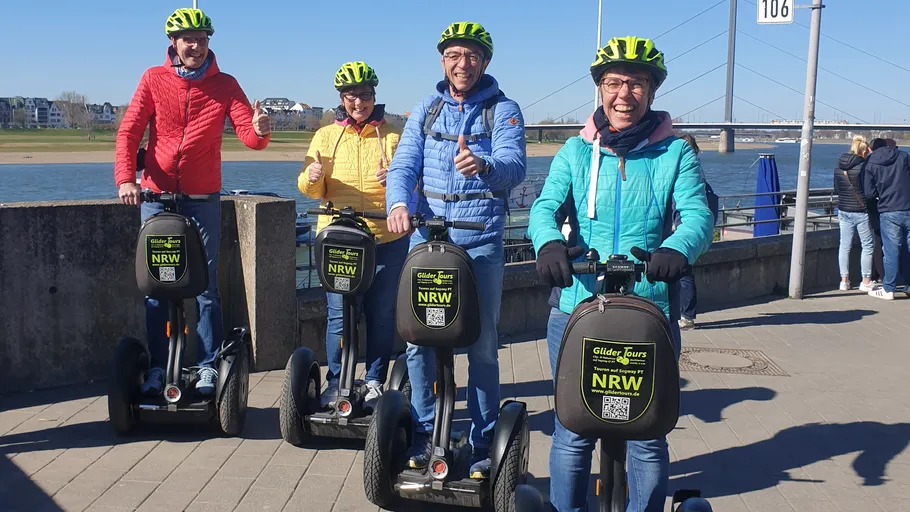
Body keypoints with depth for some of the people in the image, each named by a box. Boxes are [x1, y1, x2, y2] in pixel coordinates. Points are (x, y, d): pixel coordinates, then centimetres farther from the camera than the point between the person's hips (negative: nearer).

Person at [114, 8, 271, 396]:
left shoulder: (225, 85, 1)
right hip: (157, 195, 1)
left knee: (206, 286, -1)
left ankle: (208, 367, 6)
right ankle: (156, 367, 14)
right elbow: (129, 131, -3)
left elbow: (249, 134, -9)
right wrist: (125, 178, -19)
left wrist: (260, 131, -34)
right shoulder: (154, 79, 1)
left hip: (204, 198, -1)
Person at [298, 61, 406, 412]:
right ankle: (335, 382, 15)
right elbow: (311, 189, 3)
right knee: (339, 314, 0)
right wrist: (313, 176, -20)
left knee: (382, 315, 5)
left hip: (387, 240, 0)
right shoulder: (326, 135, 11)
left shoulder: (392, 136, 8)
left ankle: (375, 382, 20)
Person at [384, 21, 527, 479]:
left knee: (482, 346, 3)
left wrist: (483, 165, -39)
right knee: (418, 339, 4)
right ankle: (424, 431, 21)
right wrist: (398, 204, -20)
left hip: (481, 241, -3)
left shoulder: (503, 110, 1)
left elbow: (514, 167, -16)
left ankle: (483, 442, 16)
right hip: (426, 236, 3)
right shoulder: (426, 111, 11)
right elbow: (403, 166, 1)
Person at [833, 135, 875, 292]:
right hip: (860, 212, -5)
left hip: (843, 210, 6)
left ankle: (844, 280, 12)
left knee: (845, 245, 10)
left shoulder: (838, 166, 4)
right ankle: (866, 282, 9)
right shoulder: (863, 166, -15)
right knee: (868, 246, 7)